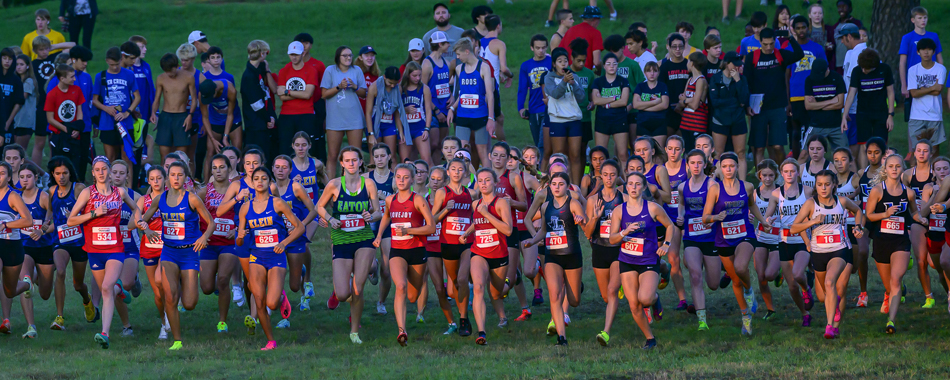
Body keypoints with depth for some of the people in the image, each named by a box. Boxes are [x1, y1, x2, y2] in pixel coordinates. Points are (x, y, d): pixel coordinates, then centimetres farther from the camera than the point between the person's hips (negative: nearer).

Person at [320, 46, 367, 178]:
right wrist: (339, 87, -13)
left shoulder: (357, 71, 9)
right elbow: (325, 94, 0)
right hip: (335, 119, -2)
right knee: (332, 155, -2)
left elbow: (364, 93, 10)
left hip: (354, 117, 2)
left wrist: (355, 87, -9)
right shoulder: (330, 70, 3)